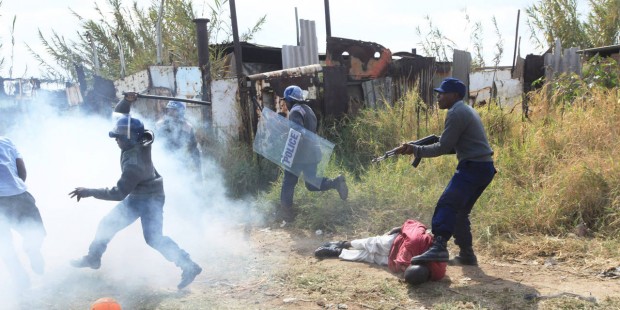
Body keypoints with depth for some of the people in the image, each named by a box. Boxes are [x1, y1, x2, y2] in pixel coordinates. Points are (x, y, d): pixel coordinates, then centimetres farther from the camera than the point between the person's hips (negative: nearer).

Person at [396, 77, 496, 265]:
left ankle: (439, 247, -38)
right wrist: (420, 147, 12)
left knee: (447, 205, -23)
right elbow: (453, 146, 22)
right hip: (483, 167, 10)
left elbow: (444, 147, -13)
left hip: (473, 168, -10)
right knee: (460, 211, 17)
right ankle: (467, 254, 22)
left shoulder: (456, 113, -10)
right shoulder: (466, 111, 21)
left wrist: (416, 150, -5)